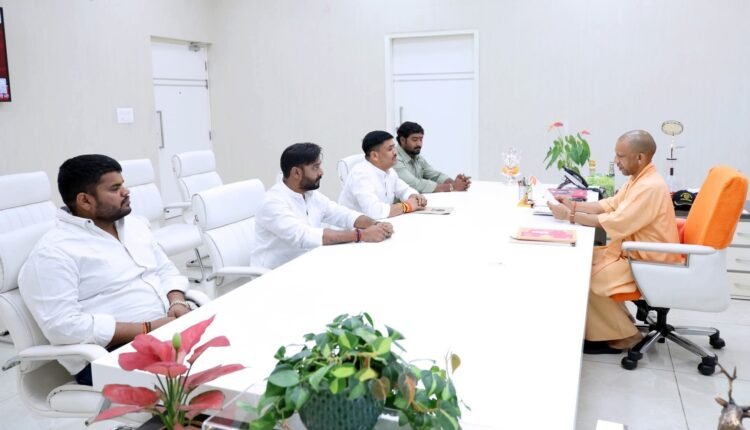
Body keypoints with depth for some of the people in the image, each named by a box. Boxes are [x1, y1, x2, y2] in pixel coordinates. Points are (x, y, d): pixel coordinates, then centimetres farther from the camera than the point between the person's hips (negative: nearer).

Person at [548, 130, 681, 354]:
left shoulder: (650, 187, -26)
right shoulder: (638, 179, 7)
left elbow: (615, 223, -29)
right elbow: (610, 205, 10)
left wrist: (570, 216, -24)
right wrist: (574, 206, -2)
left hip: (648, 260, -10)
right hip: (633, 250, 10)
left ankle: (621, 335, 0)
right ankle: (619, 321, 15)